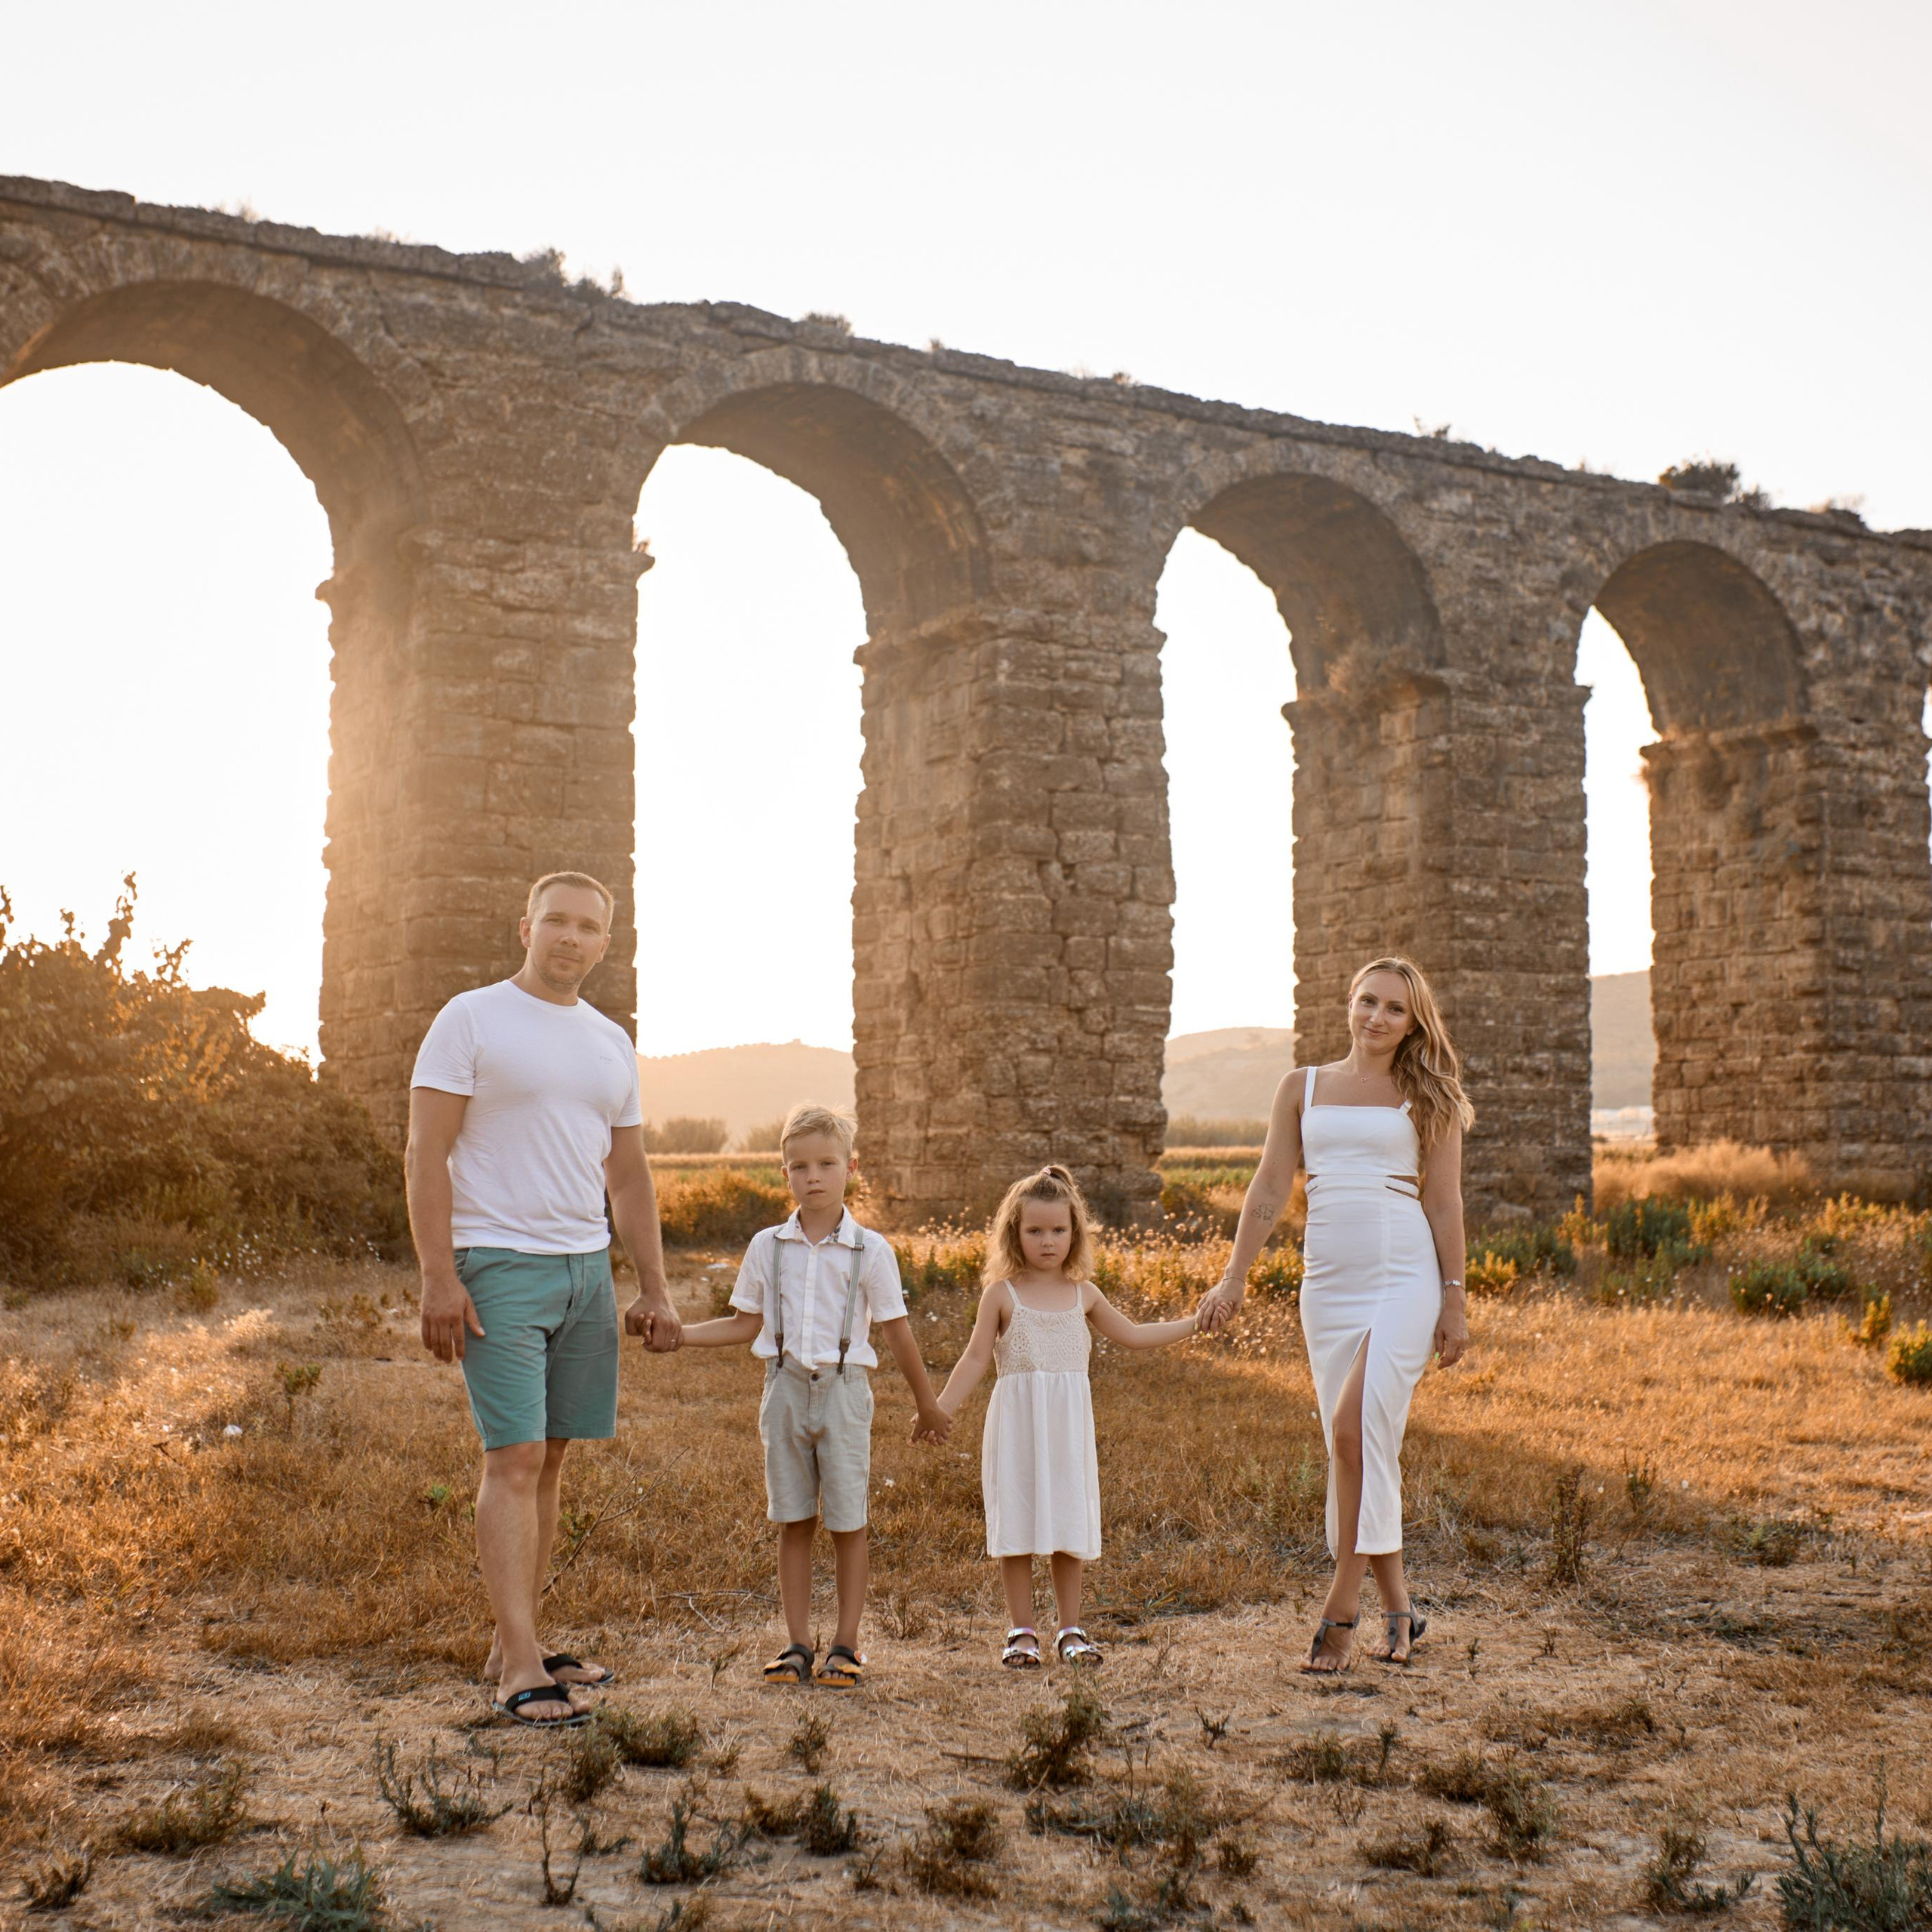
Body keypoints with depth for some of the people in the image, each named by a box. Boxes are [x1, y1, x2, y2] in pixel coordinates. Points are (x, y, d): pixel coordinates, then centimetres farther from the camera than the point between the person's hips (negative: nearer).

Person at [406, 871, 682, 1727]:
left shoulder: (612, 1043, 15)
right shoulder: (469, 1020, -3)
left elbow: (628, 1178, 19)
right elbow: (426, 1155, -8)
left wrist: (654, 1290, 13)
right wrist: (439, 1277, -16)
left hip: (587, 1267, 6)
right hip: (499, 1265, -6)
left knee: (549, 1459, 8)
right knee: (514, 1458, -10)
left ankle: (514, 1645, 16)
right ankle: (519, 1668, -10)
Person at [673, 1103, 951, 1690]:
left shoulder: (870, 1251, -3)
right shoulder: (767, 1247, 3)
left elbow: (897, 1332, 2)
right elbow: (747, 1325, 10)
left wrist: (927, 1405, 8)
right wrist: (676, 1333, 2)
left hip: (843, 1390, -2)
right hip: (786, 1388, 2)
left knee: (847, 1522, 2)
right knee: (793, 1520, 7)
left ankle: (845, 1645, 12)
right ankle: (797, 1643, 15)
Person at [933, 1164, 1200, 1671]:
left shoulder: (1083, 1294, 9)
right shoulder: (1002, 1295, -1)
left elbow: (1131, 1334, 21)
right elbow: (976, 1358, 0)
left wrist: (1194, 1323, 18)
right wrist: (940, 1410, -6)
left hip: (1069, 1423, 3)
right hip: (1017, 1422, -3)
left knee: (1069, 1525, 4)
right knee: (1016, 1526, -2)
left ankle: (1070, 1630, 15)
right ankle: (1022, 1633, 8)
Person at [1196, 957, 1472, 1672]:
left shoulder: (1426, 1097, 6)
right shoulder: (1303, 1088, 12)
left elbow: (1444, 1203, 4)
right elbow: (1270, 1189, 10)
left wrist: (1455, 1302, -1)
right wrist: (1234, 1278, 3)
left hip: (1405, 1276, -4)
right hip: (1328, 1284, 4)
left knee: (1355, 1428, -21)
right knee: (1361, 1451, 5)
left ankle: (1341, 1606, -13)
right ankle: (1398, 1610, 16)